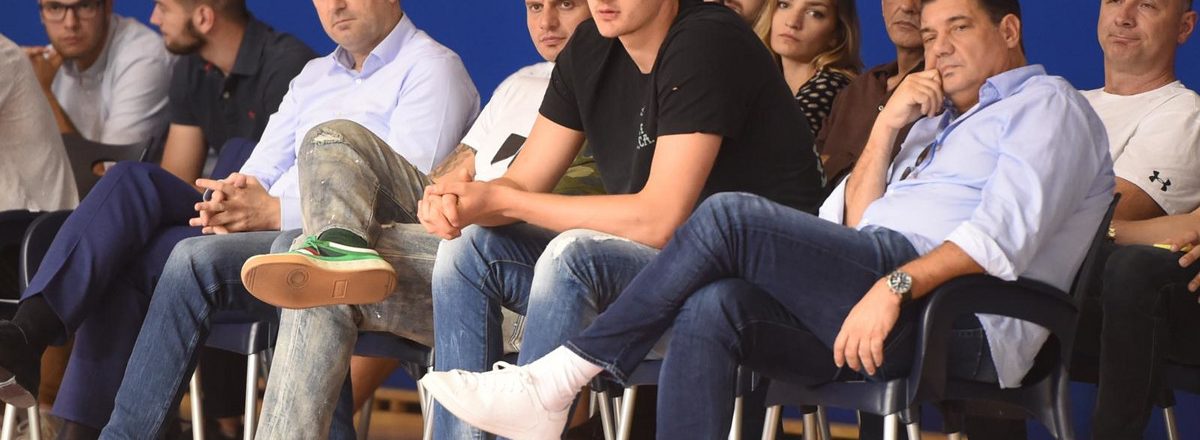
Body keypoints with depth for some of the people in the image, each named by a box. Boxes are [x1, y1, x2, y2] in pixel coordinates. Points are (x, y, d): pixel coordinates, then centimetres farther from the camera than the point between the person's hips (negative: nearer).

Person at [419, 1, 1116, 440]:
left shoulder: (1046, 104, 9)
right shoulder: (940, 121, 36)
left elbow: (1007, 232, -11)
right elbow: (858, 225, 29)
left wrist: (895, 286, -23)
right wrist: (888, 126, 17)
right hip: (900, 317, 8)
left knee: (731, 218, -21)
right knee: (713, 308, -20)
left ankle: (561, 380, -21)